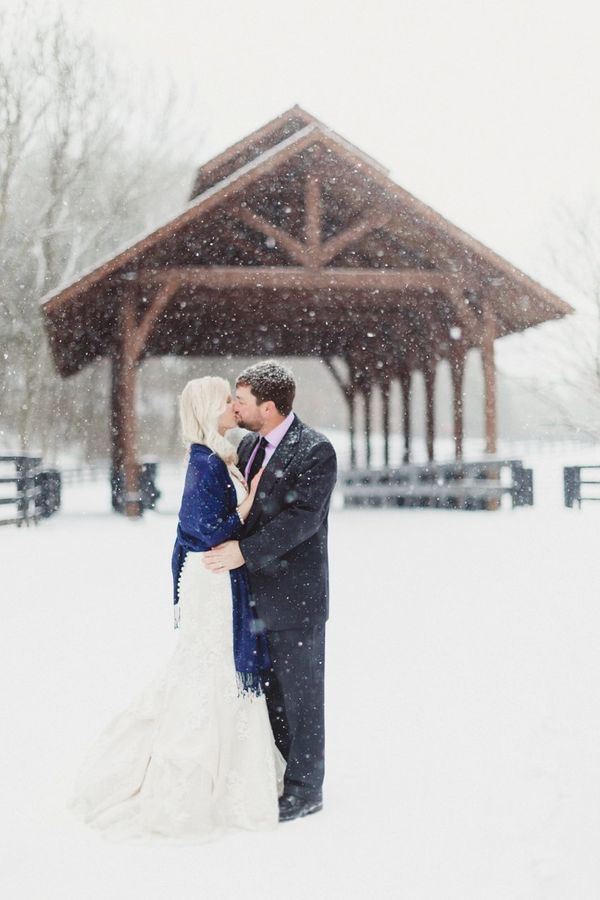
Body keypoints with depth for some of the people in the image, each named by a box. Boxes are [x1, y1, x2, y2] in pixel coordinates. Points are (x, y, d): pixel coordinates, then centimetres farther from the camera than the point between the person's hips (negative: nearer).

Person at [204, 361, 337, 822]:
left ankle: (305, 789, 15)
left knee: (300, 692, 3)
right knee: (269, 689, 16)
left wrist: (245, 551, -25)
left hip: (296, 595, -8)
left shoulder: (316, 451, -15)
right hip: (256, 593, 8)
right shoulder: (248, 445, 10)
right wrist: (225, 551, 5)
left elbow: (301, 518, -22)